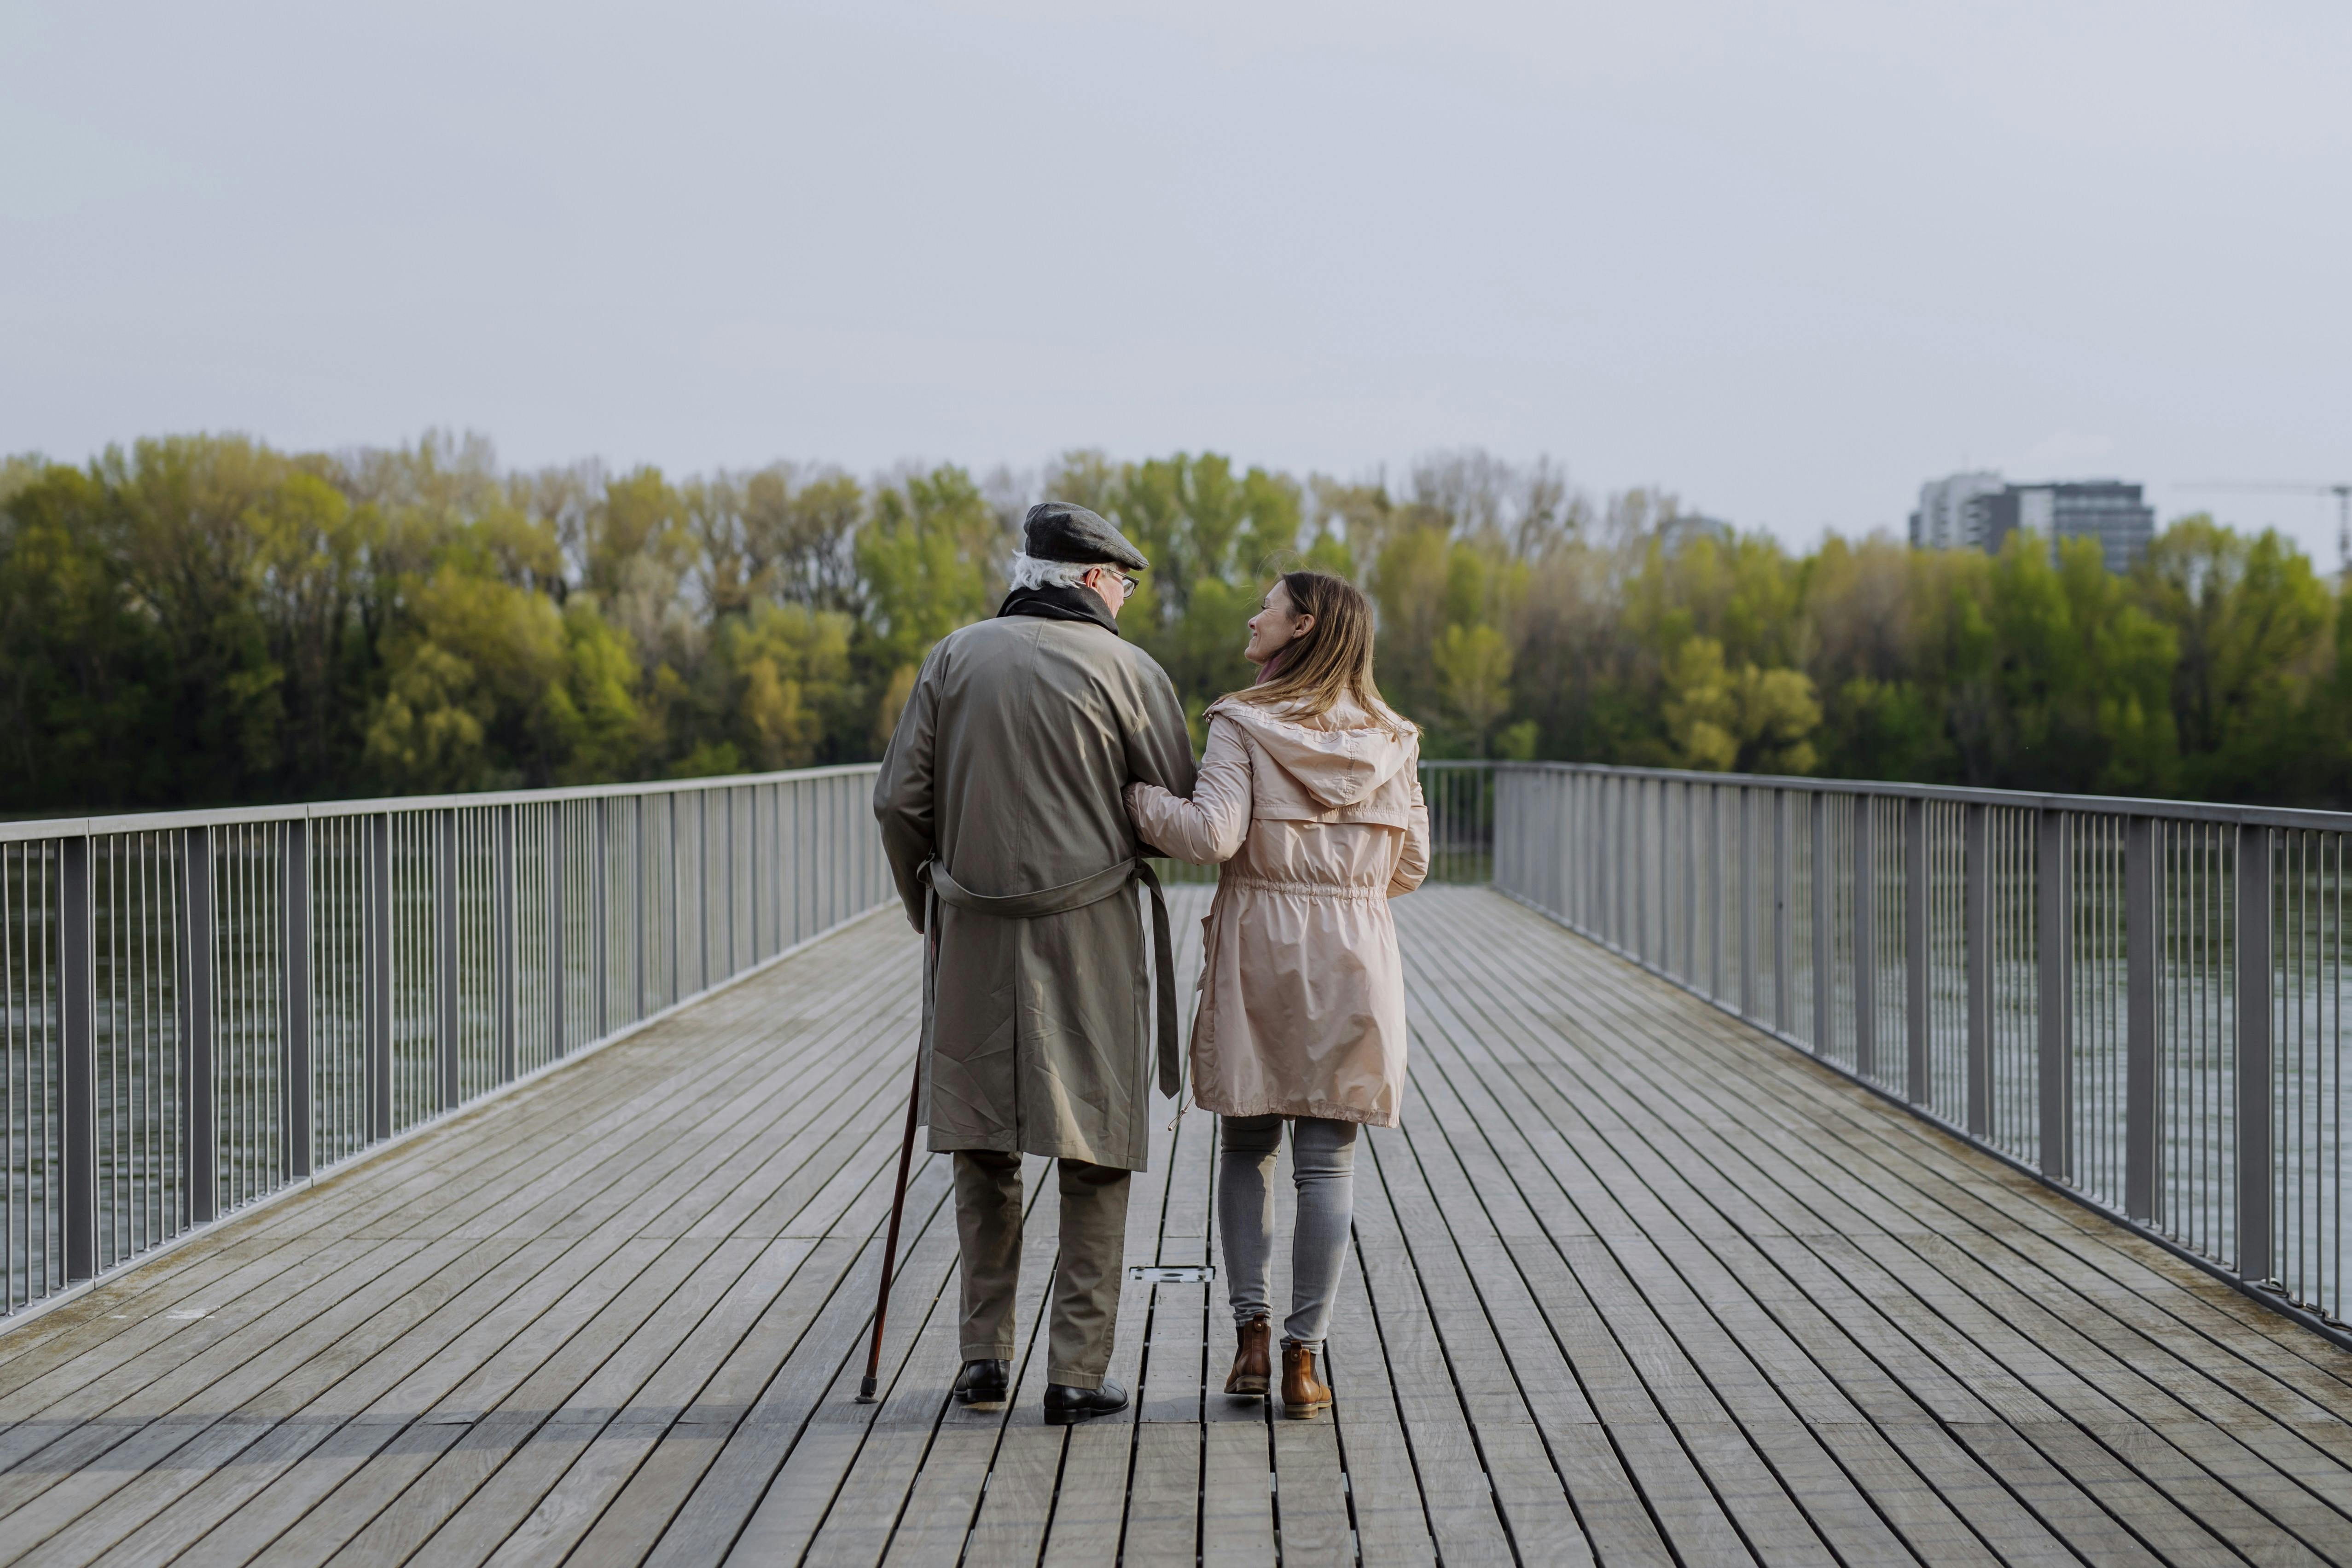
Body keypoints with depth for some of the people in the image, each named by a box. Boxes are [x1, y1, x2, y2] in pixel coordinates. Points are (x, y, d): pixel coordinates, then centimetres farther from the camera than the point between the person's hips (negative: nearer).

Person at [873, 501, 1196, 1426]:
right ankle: (1078, 1373, 4)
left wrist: (928, 910, 16)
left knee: (983, 1149, 14)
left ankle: (985, 1354, 12)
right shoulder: (1126, 670, -3)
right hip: (1091, 933, -3)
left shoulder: (955, 658, 5)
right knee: (1095, 1158, 5)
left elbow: (899, 800, 3)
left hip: (974, 934, 3)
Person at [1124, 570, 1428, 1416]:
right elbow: (1411, 865, 8)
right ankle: (1302, 1356, 3)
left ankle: (1251, 1334, 8)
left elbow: (1211, 835, -17)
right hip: (1353, 953, 2)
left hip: (1258, 947, -2)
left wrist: (1134, 792, -4)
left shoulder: (1242, 726, -7)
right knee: (1327, 1159, 4)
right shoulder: (1388, 739, 5)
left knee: (1244, 1147, 13)